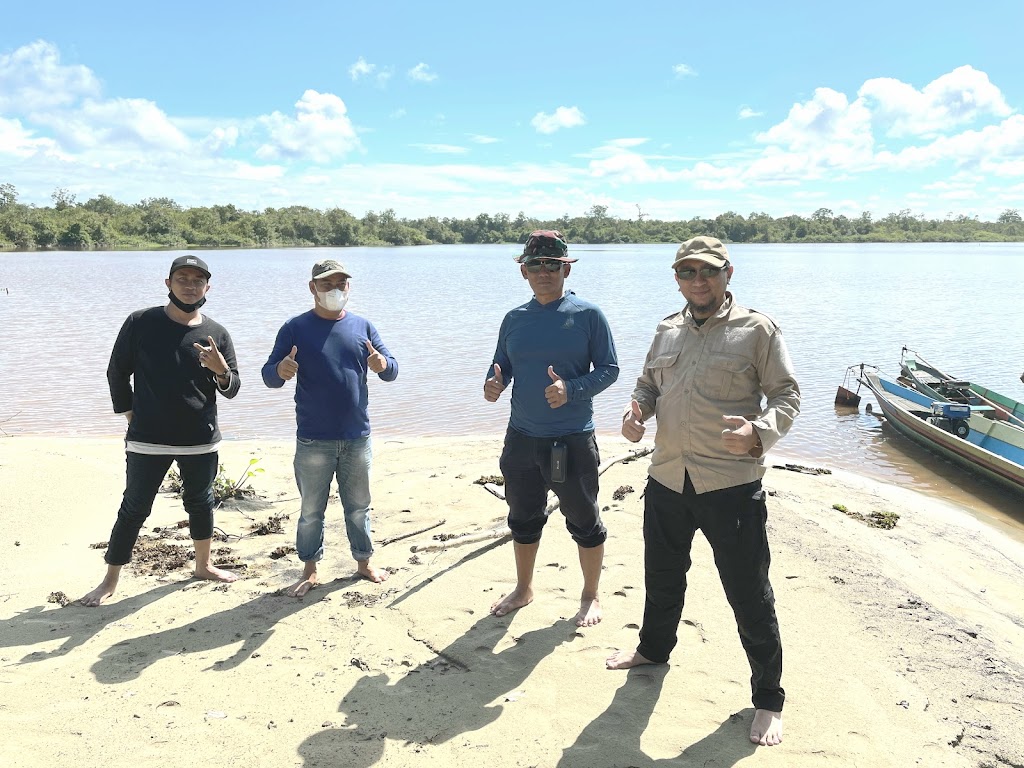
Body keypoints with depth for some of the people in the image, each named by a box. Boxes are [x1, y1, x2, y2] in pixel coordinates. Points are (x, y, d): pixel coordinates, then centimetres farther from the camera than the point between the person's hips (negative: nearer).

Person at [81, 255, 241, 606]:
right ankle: (110, 580, 18)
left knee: (201, 502, 17)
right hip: (147, 440, -2)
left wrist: (221, 371, -21)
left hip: (201, 441, 3)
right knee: (134, 509, 5)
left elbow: (232, 390, 0)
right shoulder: (140, 323, -6)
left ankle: (203, 565, 36)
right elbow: (117, 373, 3)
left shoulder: (216, 334, -1)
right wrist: (130, 413, 2)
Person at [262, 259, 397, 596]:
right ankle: (310, 571, 24)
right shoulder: (296, 328, -3)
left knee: (359, 506, 16)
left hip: (357, 438, 2)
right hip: (313, 441, -2)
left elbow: (392, 370, 3)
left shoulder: (362, 326, 4)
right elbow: (269, 376, -6)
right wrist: (280, 371, -31)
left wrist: (383, 364, -22)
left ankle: (364, 561, 32)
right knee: (311, 510, 9)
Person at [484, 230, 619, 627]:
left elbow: (609, 368, -9)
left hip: (572, 438, -5)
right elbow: (500, 367, 12)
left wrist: (571, 390, -24)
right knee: (523, 518, 19)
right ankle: (523, 589, 38)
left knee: (584, 520, 9)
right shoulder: (515, 319, 6)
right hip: (522, 437, 5)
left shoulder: (587, 315, -8)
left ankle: (591, 596, 29)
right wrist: (493, 384, -11)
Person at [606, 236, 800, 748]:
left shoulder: (757, 329, -6)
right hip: (667, 479, 6)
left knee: (749, 594, 3)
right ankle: (654, 648, 50)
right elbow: (648, 385, 20)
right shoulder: (667, 331, 11)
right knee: (661, 576, 24)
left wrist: (759, 432, -26)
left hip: (732, 484, -5)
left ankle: (768, 697, 23)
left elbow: (787, 395, -6)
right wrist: (637, 413, -2)